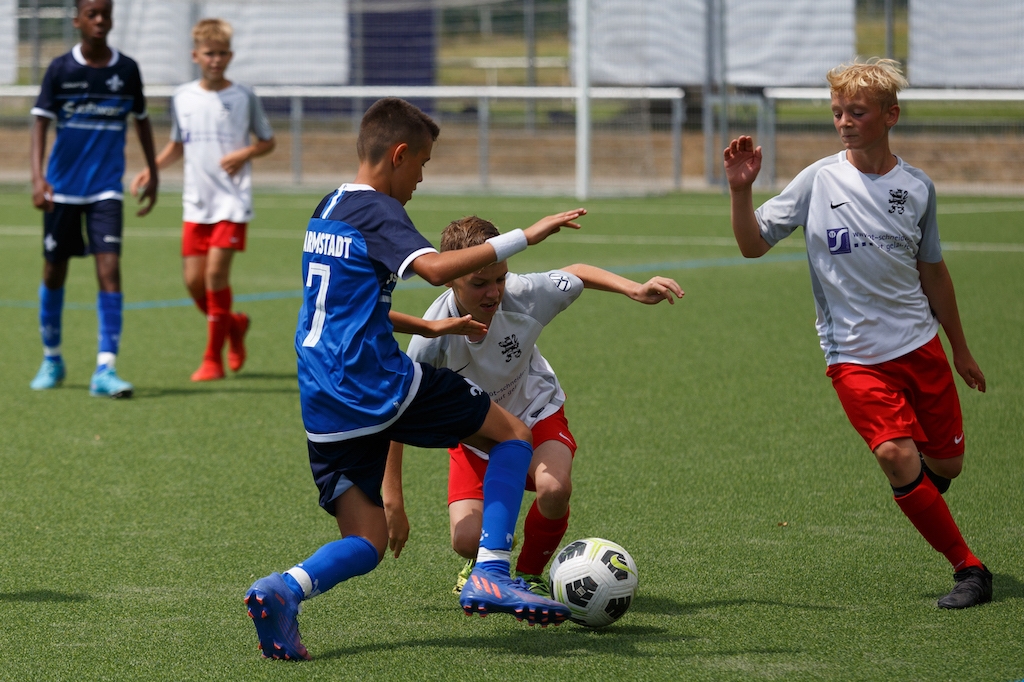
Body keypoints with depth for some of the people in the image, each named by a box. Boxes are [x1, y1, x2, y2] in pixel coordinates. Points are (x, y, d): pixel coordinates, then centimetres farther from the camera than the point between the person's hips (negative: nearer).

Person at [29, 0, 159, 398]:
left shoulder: (126, 70, 2)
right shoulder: (61, 69, -3)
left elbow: (142, 121, 15)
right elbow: (41, 122, -7)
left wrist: (153, 176, 18)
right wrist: (37, 177, -20)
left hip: (107, 189, 0)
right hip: (63, 187, 0)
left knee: (110, 270, -14)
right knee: (54, 272, 9)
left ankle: (106, 369, -16)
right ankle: (51, 359, 29)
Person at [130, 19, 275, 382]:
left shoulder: (244, 97, -1)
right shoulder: (182, 97, 8)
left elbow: (268, 142, 8)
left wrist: (244, 153, -11)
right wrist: (150, 170, 6)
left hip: (232, 200, -4)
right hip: (196, 202, 4)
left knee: (216, 272, -14)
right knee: (194, 280, 0)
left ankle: (213, 359, -5)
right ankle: (234, 325, 29)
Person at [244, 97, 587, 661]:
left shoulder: (325, 211, 19)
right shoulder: (377, 211, -7)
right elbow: (434, 268, -27)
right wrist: (525, 237, -24)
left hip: (324, 411, 8)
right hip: (379, 385, -8)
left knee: (365, 543, 11)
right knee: (513, 435, 9)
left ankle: (284, 589, -19)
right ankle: (490, 577, -4)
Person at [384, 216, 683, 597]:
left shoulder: (523, 295, -28)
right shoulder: (435, 335, -30)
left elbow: (577, 275, -4)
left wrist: (634, 290, -18)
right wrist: (393, 503, -18)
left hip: (535, 412, 1)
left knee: (554, 488, -32)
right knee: (467, 541, -18)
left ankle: (531, 573, 0)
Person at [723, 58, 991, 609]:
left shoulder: (916, 187, 3)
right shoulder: (818, 181, -4)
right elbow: (753, 245, -2)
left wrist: (960, 351, 22)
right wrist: (740, 191, -20)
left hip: (920, 345, 3)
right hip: (854, 355, -3)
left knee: (945, 464, 5)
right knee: (894, 453, -21)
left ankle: (923, 481, 43)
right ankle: (968, 569, -11)